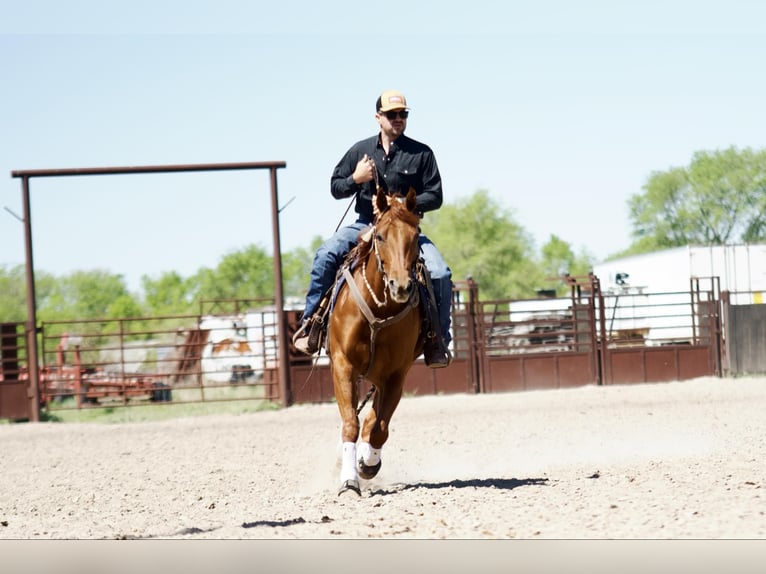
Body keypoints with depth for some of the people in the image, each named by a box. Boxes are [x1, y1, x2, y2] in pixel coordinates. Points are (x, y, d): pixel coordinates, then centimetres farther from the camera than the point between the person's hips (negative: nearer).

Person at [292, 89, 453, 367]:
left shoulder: (421, 154, 1)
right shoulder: (360, 150, 7)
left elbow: (435, 197, -1)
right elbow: (335, 188, 10)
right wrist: (355, 180, -12)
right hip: (365, 225, 1)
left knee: (440, 274, -21)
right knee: (326, 255, -26)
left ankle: (438, 340, -7)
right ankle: (310, 322, -18)